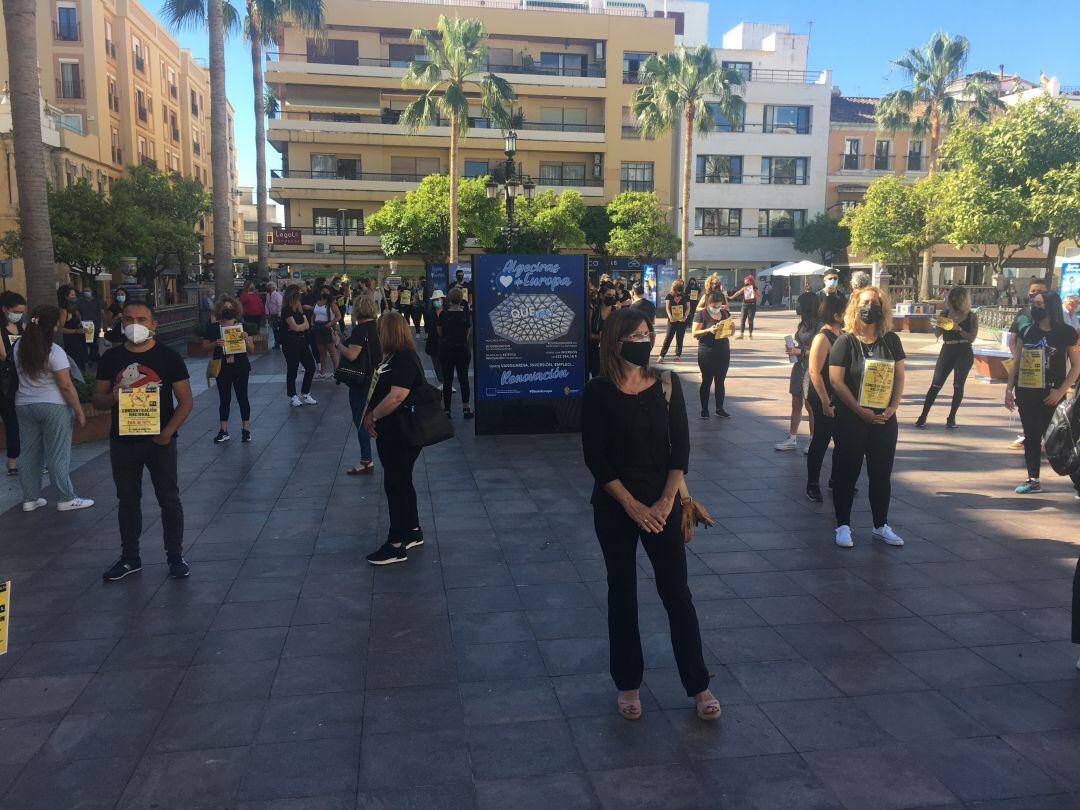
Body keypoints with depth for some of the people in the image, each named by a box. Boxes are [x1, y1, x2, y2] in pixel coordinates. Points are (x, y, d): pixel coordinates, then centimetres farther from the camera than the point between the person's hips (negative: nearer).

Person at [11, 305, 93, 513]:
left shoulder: (18, 347, 3)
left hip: (24, 405, 6)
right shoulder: (54, 352, -17)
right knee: (58, 454, 1)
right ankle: (66, 499, 9)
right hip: (54, 406, -6)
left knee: (30, 453, 14)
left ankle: (30, 499, 21)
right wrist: (79, 411, -11)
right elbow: (66, 386, -18)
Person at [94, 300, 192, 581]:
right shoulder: (111, 357, 3)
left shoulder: (168, 357, -5)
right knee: (128, 500, 13)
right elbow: (97, 399, 7)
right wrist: (113, 397, -16)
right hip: (122, 441, 3)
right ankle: (130, 558, 26)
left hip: (160, 441, -3)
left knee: (169, 499, 5)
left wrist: (167, 432, -17)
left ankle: (175, 556, 18)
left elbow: (185, 401, -5)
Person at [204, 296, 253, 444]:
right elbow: (205, 345, 6)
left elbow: (252, 349, 3)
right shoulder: (213, 327, 2)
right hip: (222, 368, 1)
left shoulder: (243, 326, 1)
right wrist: (215, 344, -13)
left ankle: (246, 429, 14)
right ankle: (223, 431, 15)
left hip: (240, 367, -1)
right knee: (224, 399, 8)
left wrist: (246, 339, -17)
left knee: (242, 397, 4)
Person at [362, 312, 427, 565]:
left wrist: (373, 416, -18)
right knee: (402, 482, 19)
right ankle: (413, 531, 33)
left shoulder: (405, 359, -21)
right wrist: (371, 415, 0)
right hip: (391, 433, 10)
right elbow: (381, 390, 16)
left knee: (396, 485, -2)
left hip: (401, 436, -10)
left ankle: (396, 545, 8)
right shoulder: (394, 357, 11)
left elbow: (397, 396, -30)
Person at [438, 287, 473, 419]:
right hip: (462, 350, 1)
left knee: (447, 380, 6)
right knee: (463, 378, 10)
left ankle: (447, 410, 9)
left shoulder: (443, 314, -8)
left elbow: (440, 332, 2)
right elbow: (469, 333, 0)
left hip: (446, 350, -1)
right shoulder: (465, 314, -7)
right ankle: (466, 409, 11)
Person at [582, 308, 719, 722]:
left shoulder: (667, 384, -2)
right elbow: (595, 458, -10)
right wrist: (633, 506, -13)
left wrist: (666, 501, -10)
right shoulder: (598, 392, -9)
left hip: (662, 504, 1)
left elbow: (680, 446, -2)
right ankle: (628, 683, 26)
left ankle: (698, 684, 20)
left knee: (676, 591, 6)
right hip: (614, 506, -1)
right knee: (622, 593, 11)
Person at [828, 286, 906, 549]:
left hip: (884, 419, 4)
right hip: (850, 420, -4)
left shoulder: (891, 340, 5)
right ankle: (843, 525, 16)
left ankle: (881, 526, 24)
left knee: (882, 473, 11)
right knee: (847, 472, 5)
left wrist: (894, 406, -7)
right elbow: (836, 381, -13)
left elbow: (899, 376, 8)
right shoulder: (846, 342, -7)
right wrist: (861, 411, -16)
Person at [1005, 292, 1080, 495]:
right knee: (1031, 436, 10)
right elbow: (1016, 362, 11)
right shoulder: (1026, 330, 7)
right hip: (1026, 393, 5)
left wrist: (1061, 391, -13)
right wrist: (1009, 389, 6)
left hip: (1051, 395, -4)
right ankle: (1033, 480, 19)